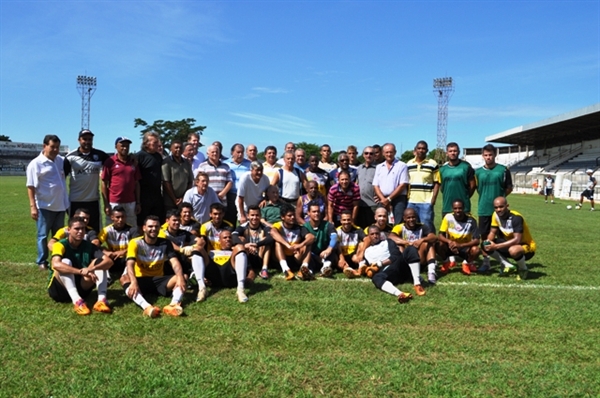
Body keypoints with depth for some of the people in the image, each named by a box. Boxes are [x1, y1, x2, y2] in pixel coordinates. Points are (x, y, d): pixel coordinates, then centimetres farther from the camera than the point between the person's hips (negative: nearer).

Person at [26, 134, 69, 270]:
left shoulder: (61, 161, 7)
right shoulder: (36, 164, -10)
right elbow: (31, 187, -12)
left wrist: (67, 202, 17)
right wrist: (33, 206, -17)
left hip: (60, 205, 6)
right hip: (44, 206, -6)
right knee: (43, 235, 5)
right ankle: (42, 262, 14)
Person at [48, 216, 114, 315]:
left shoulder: (89, 246, -1)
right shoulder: (61, 245, -12)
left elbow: (109, 261, -15)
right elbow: (56, 264, -35)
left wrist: (92, 268, -35)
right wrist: (81, 271, -44)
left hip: (80, 288, 4)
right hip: (60, 290, -4)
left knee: (99, 262, -13)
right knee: (66, 262, -28)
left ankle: (101, 300, -32)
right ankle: (77, 301, -45)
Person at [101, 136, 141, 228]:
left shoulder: (133, 162, 9)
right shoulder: (110, 162, -3)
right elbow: (104, 184, -2)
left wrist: (138, 203, 7)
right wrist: (106, 204, -7)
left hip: (131, 203, 4)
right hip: (114, 203, -3)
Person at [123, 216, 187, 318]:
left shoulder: (165, 243, 0)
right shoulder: (135, 243, -8)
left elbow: (175, 262, -13)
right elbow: (130, 264, -22)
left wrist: (180, 277, -34)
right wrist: (134, 282, -42)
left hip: (158, 280, 3)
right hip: (141, 280, -2)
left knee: (180, 279, -25)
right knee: (125, 279, -36)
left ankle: (174, 304, -53)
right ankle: (147, 307, -59)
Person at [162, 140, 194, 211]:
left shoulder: (187, 163, 12)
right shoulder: (166, 162, -4)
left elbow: (190, 182, 11)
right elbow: (166, 182, -8)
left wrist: (184, 198, -1)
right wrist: (174, 199, -8)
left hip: (184, 202, 4)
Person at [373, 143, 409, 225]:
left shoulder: (402, 166, 3)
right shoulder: (379, 167, 16)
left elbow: (402, 185, -5)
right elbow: (375, 186, 9)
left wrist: (389, 199, -9)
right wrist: (383, 199, -7)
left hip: (398, 199, -4)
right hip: (383, 200, 4)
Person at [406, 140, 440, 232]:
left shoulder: (433, 164, -1)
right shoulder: (409, 164, 10)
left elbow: (436, 183, 0)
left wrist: (433, 199, -8)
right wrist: (406, 197, 6)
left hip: (427, 202, -4)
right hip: (411, 201, 4)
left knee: (427, 226, -2)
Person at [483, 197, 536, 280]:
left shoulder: (516, 217, -27)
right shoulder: (496, 215, -7)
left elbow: (517, 240, -34)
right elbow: (492, 232, 2)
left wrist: (496, 246, -37)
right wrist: (488, 241, -21)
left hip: (526, 246, -7)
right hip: (509, 244, 7)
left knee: (513, 250, -41)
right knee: (486, 246, -10)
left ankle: (523, 269, -8)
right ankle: (507, 265, 5)